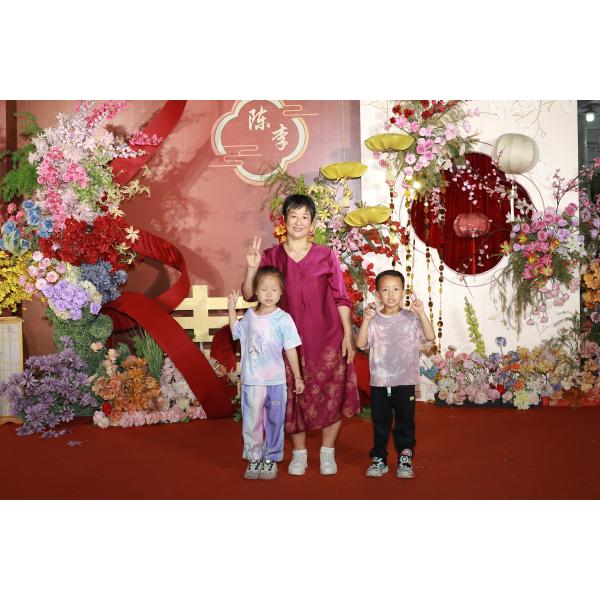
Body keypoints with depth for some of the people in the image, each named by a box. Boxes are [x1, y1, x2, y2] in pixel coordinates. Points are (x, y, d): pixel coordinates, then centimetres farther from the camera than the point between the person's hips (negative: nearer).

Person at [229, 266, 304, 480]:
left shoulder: (283, 319, -9)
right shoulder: (249, 315, 4)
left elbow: (290, 350, -5)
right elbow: (236, 331, 24)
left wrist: (298, 378, -2)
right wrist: (231, 309, 14)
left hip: (275, 381, -3)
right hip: (251, 381, 3)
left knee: (274, 422, 10)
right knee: (251, 422, 8)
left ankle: (271, 458, 24)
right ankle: (254, 458, 21)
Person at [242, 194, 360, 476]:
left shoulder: (326, 255, 0)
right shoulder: (271, 256, 2)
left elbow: (341, 299, 1)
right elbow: (249, 295, -2)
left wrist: (348, 335, -3)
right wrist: (252, 268, -18)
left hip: (327, 338, 0)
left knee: (332, 394, 2)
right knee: (294, 396, 7)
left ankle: (327, 453, 21)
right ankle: (299, 453, 24)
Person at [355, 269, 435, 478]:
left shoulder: (411, 318, -1)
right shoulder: (374, 320, 0)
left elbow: (430, 336, -13)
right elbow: (361, 344, -10)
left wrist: (421, 312, -21)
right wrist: (366, 320, -19)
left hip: (405, 381, -1)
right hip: (379, 382, 1)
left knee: (405, 421, 8)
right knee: (380, 422, 11)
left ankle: (405, 459, 20)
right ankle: (379, 459, 23)